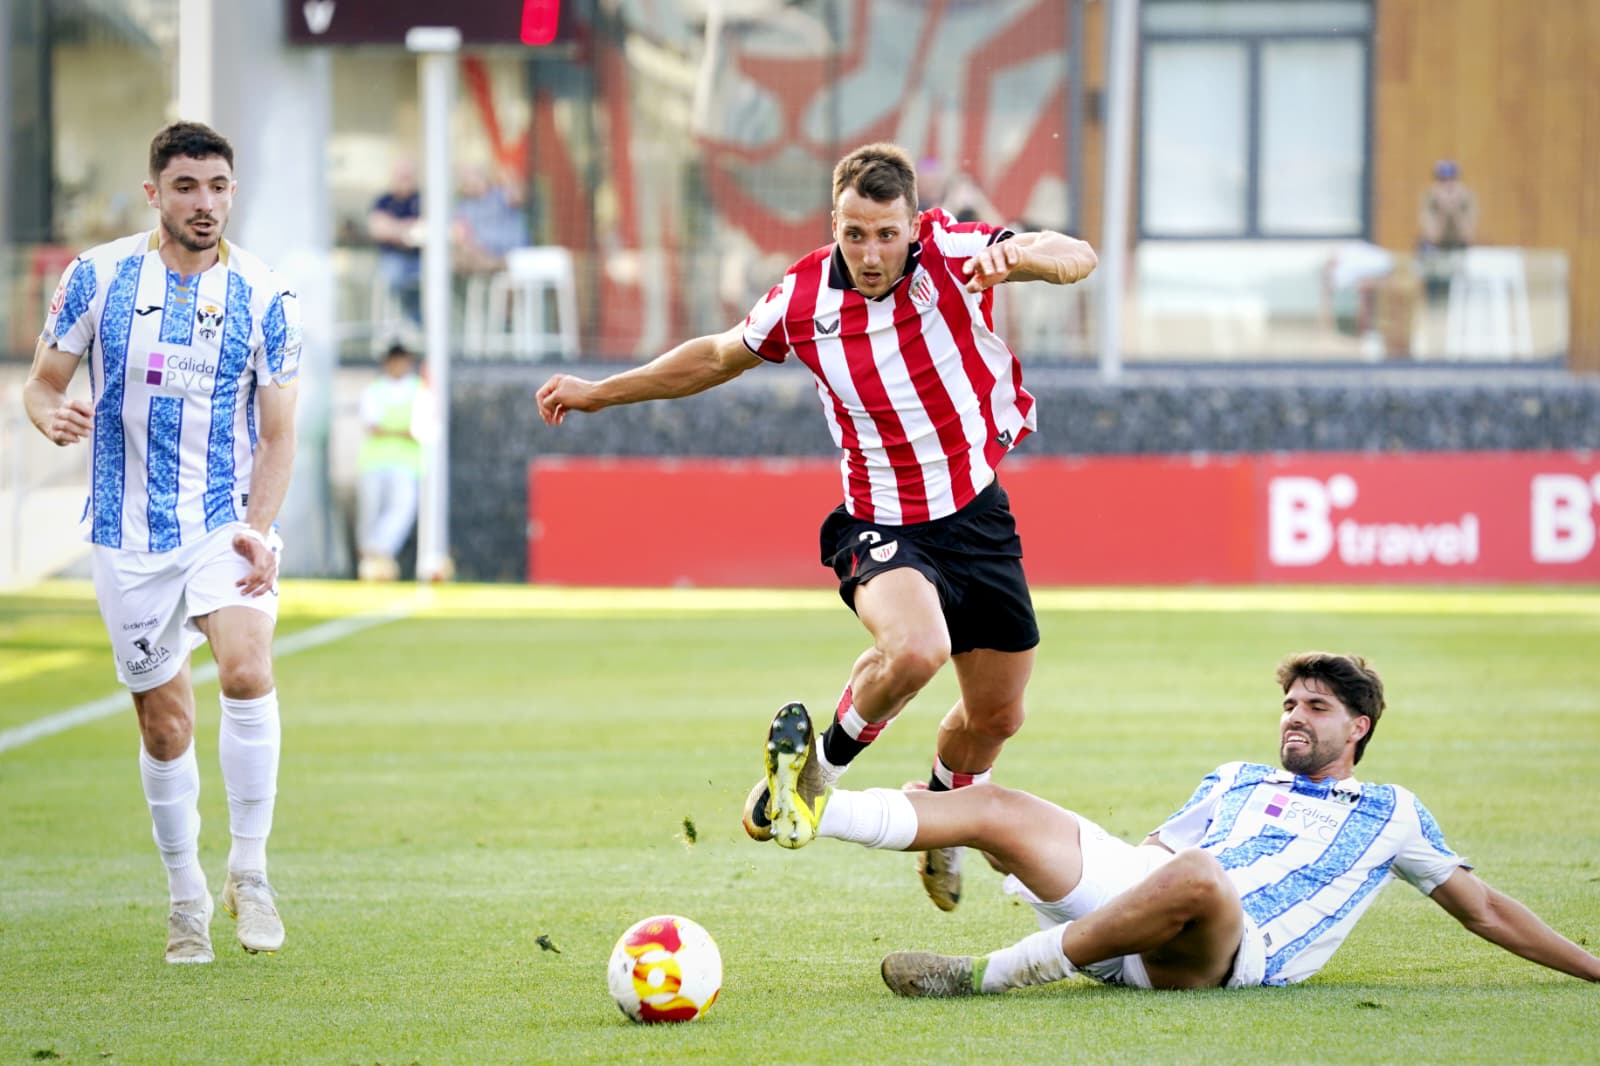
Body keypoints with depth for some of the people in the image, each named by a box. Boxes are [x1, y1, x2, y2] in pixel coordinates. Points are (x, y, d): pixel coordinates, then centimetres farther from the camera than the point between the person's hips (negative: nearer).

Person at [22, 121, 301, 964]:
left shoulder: (264, 297, -3)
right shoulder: (97, 276, -2)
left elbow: (277, 436, 0)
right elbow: (41, 381, 5)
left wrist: (259, 530, -16)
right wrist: (51, 414, -20)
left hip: (227, 523, -1)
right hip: (128, 536, 1)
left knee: (247, 672, -25)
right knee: (164, 723, 5)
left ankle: (249, 868, -10)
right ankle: (185, 896, 23)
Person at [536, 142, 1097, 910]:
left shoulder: (950, 252, -14)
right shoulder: (802, 299, -9)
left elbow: (1077, 260, -26)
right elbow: (718, 356, 11)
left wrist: (1017, 254, -49)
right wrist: (596, 393, 18)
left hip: (978, 516, 2)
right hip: (883, 525, -2)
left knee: (996, 716, 13)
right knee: (913, 650, -34)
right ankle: (818, 765, -5)